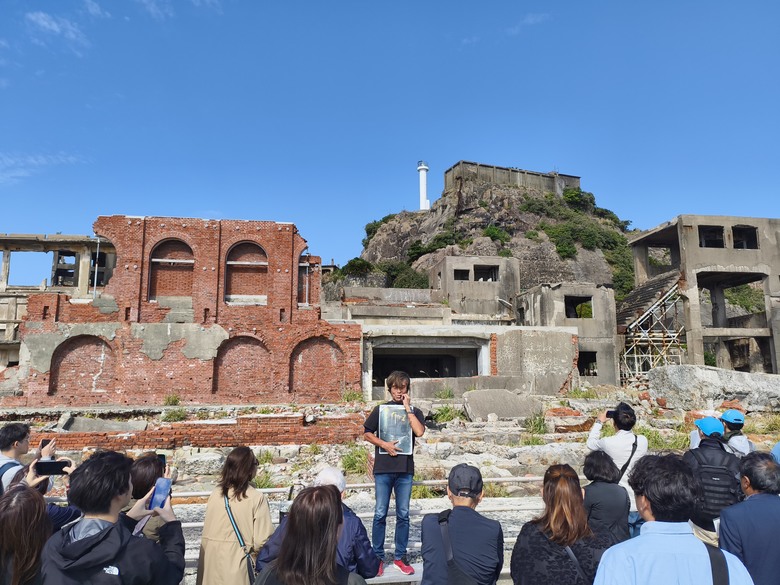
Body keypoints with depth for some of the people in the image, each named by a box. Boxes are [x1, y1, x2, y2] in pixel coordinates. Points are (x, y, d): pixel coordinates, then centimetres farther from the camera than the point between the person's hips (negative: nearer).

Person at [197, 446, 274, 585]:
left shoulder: (215, 494, -2)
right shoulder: (256, 497, -15)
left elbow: (207, 533, 4)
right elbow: (262, 541, -13)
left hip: (212, 565, 5)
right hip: (236, 565, -4)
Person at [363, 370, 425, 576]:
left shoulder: (415, 411, 5)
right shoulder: (380, 409, 5)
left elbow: (419, 432, -12)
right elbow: (367, 433, 7)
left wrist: (408, 408, -10)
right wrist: (384, 444, -8)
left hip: (405, 469, 1)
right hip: (383, 468, 0)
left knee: (403, 515, 7)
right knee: (380, 514, 3)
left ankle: (400, 557, 20)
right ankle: (377, 557, 16)